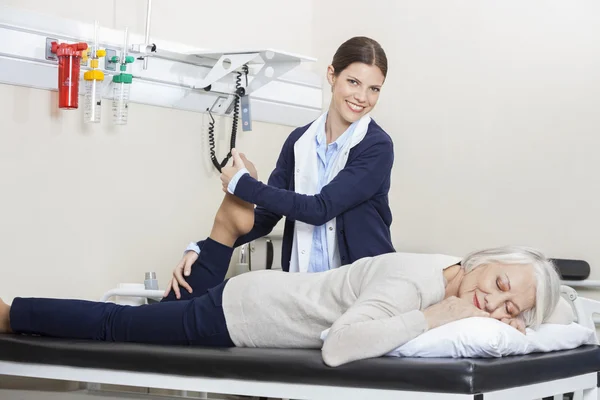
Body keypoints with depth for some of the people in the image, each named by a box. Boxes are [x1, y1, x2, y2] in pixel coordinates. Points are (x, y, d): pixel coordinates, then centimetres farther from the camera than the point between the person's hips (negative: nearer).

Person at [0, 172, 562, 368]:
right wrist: (436, 315, -40)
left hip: (258, 295, 7)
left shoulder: (453, 279, -9)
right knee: (111, 326, 11)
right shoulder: (413, 279, -35)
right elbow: (339, 347, -48)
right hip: (233, 316, -7)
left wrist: (501, 321, -10)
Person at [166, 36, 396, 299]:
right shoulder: (299, 140, 5)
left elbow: (321, 209, -17)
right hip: (304, 285, 4)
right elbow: (266, 214, 7)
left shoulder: (377, 147, -9)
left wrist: (241, 184, -9)